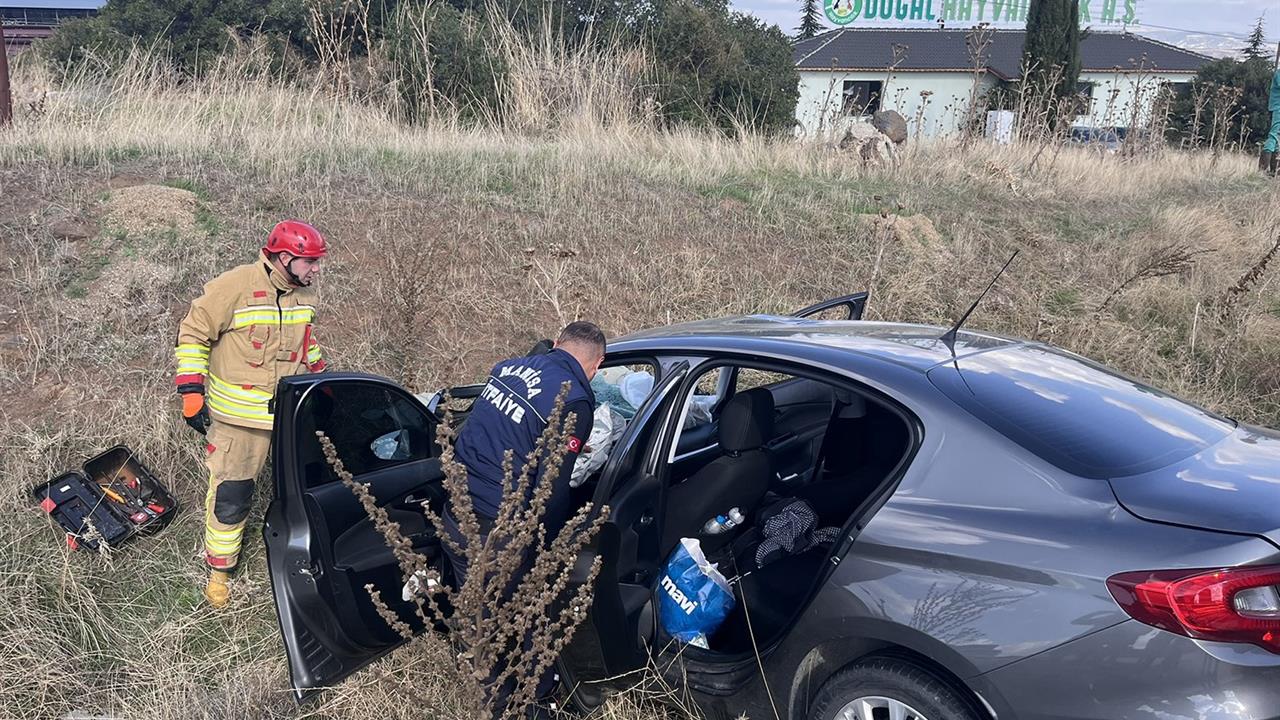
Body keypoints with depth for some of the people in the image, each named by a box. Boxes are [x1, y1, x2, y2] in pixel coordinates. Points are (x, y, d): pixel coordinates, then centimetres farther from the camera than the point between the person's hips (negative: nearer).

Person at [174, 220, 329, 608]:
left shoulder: (304, 295, 4)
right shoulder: (234, 287, -18)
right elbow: (193, 334, -11)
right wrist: (191, 392, -14)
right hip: (239, 415, -6)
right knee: (231, 496, 0)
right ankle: (219, 571, 19)